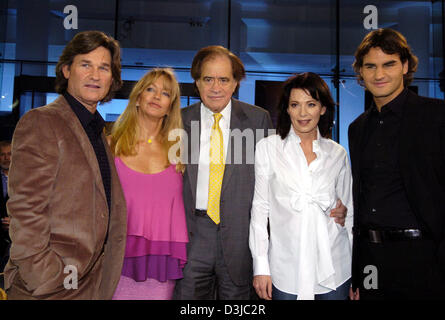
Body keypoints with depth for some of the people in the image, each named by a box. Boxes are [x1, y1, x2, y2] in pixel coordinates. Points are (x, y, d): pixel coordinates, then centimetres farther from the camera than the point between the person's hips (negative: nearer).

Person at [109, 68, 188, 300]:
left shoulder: (176, 152, 7)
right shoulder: (111, 146, 3)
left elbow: (178, 209, 9)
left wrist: (180, 259, 5)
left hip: (162, 264, 1)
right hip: (119, 261, -1)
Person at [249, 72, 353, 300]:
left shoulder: (338, 154, 6)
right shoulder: (268, 148, 0)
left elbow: (348, 214, 11)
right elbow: (260, 207, -1)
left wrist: (355, 272, 8)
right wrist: (261, 267, -5)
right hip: (286, 270, -2)